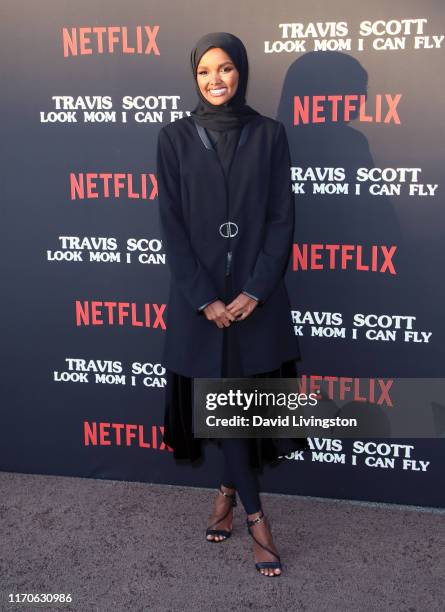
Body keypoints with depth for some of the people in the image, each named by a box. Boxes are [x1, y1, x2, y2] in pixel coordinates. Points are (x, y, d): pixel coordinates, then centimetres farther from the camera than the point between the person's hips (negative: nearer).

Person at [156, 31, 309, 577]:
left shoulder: (269, 134, 2)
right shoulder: (175, 137, 1)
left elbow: (282, 218, -1)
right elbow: (172, 224, -3)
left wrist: (255, 290, -11)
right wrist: (205, 298, -10)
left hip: (256, 292, 0)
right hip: (199, 295, 0)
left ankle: (229, 488, 32)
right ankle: (254, 513, 19)